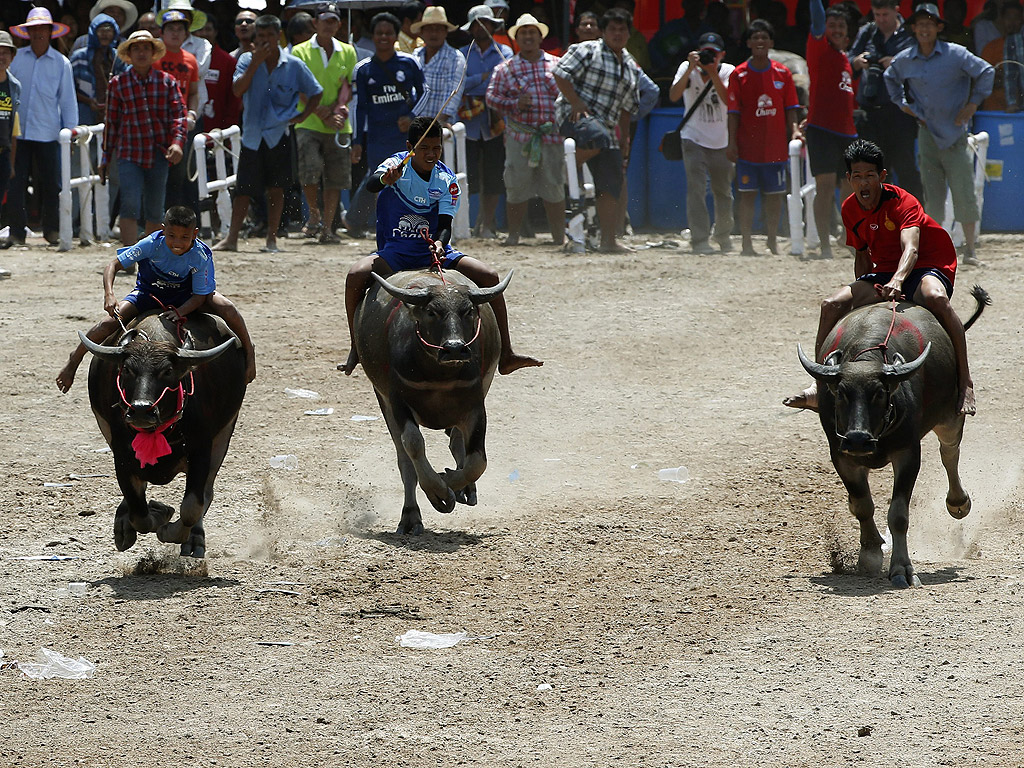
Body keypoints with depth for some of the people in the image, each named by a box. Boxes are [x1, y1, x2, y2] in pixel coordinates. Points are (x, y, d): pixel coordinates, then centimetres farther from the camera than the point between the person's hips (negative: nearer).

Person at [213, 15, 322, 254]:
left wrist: (303, 115, 0)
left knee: (275, 188, 2)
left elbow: (316, 92, 12)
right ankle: (231, 238, 7)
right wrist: (255, 63, -17)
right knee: (243, 189, 2)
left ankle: (272, 238, 9)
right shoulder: (247, 61, 3)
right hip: (252, 134, 1)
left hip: (279, 134, 0)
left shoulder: (293, 65, 1)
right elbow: (237, 90, -12)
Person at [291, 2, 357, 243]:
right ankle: (314, 213, 7)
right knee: (309, 171, -17)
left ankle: (327, 226, 10)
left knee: (335, 178, 1)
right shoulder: (301, 51, 2)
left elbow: (348, 84, 7)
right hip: (309, 123, -3)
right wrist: (322, 114, -16)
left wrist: (339, 108, -12)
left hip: (338, 126, 3)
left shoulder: (347, 52, 11)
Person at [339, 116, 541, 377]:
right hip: (394, 253, -3)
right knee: (356, 275, -33)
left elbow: (445, 224, -8)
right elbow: (372, 184, -30)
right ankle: (355, 349, -19)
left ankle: (505, 355, -15)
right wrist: (386, 179, -55)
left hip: (435, 251, 3)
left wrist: (439, 244, -32)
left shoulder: (447, 181, 0)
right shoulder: (397, 165, -8)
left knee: (489, 276, -17)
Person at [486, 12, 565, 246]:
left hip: (552, 136, 0)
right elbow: (492, 95, 4)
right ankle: (513, 235, 11)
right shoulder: (506, 69, 9)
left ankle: (559, 236, 6)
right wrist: (515, 104, -12)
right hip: (519, 136, 0)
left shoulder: (556, 65, 11)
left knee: (554, 187, 0)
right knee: (517, 187, 1)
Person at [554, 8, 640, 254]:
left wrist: (624, 139, 21)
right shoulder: (587, 51, 1)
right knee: (597, 137, -42)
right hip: (575, 114, -7)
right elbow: (561, 74, -7)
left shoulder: (630, 67, 22)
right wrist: (576, 103, -17)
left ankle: (609, 240, 1)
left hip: (606, 125, 7)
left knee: (611, 183, -2)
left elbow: (626, 108, 27)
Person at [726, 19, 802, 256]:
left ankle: (772, 241, 18)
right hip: (748, 146, -2)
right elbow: (734, 112, -1)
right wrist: (732, 143, -7)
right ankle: (747, 243, 3)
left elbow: (790, 108, 9)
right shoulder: (739, 75, 0)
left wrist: (794, 130, -7)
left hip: (776, 146, 2)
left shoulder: (782, 74, 5)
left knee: (774, 194, 7)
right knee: (747, 194, -1)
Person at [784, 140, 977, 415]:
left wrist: (897, 281, -56)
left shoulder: (902, 202, -19)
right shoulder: (851, 209, 1)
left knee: (935, 298, -41)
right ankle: (818, 388, -7)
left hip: (928, 267, -7)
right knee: (833, 304, -13)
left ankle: (965, 383, -37)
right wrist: (862, 294, 5)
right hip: (884, 273, 7)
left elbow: (911, 249, -37)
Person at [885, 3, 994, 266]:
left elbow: (986, 72, -3)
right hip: (927, 133, 3)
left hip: (955, 134, -3)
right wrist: (901, 102, 13)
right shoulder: (903, 60, 4)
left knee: (965, 194, -5)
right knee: (932, 195, 5)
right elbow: (891, 78, 26)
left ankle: (970, 250, 2)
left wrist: (973, 103, -4)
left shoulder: (956, 54, -8)